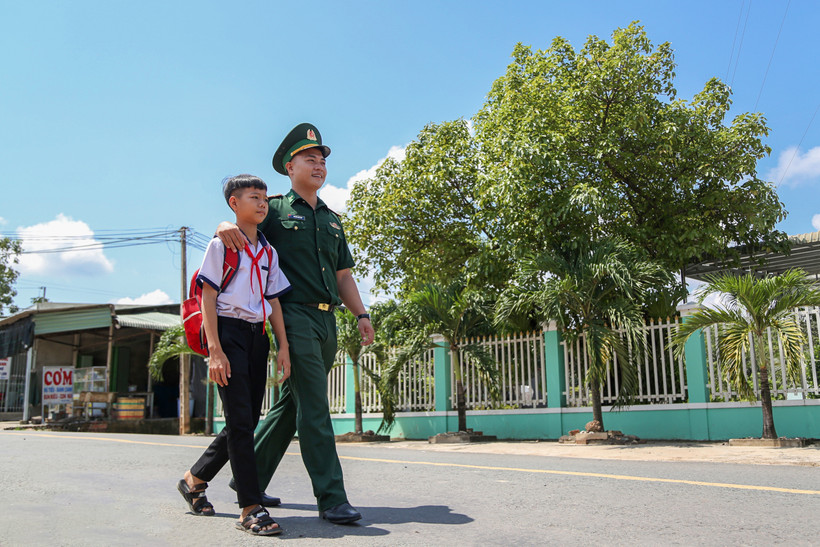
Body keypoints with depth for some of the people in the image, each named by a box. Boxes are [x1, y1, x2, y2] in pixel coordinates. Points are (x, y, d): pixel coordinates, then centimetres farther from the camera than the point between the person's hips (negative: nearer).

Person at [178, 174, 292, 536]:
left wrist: (283, 346, 6)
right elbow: (208, 296, -7)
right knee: (240, 420, -10)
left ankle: (194, 479, 29)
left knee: (247, 421, 10)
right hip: (229, 331, -7)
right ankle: (251, 508, -7)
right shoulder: (221, 244, -2)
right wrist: (215, 349, -14)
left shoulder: (268, 252, 16)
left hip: (258, 335, 7)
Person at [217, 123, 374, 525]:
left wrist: (361, 314, 12)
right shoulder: (275, 210, 5)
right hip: (295, 315, -7)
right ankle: (331, 498, -7)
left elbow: (343, 275, 23)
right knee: (314, 406, -11)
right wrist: (225, 226, -17)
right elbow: (237, 221, 8)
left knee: (292, 402, 11)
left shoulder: (332, 220, 22)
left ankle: (250, 479, 24)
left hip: (326, 321, 7)